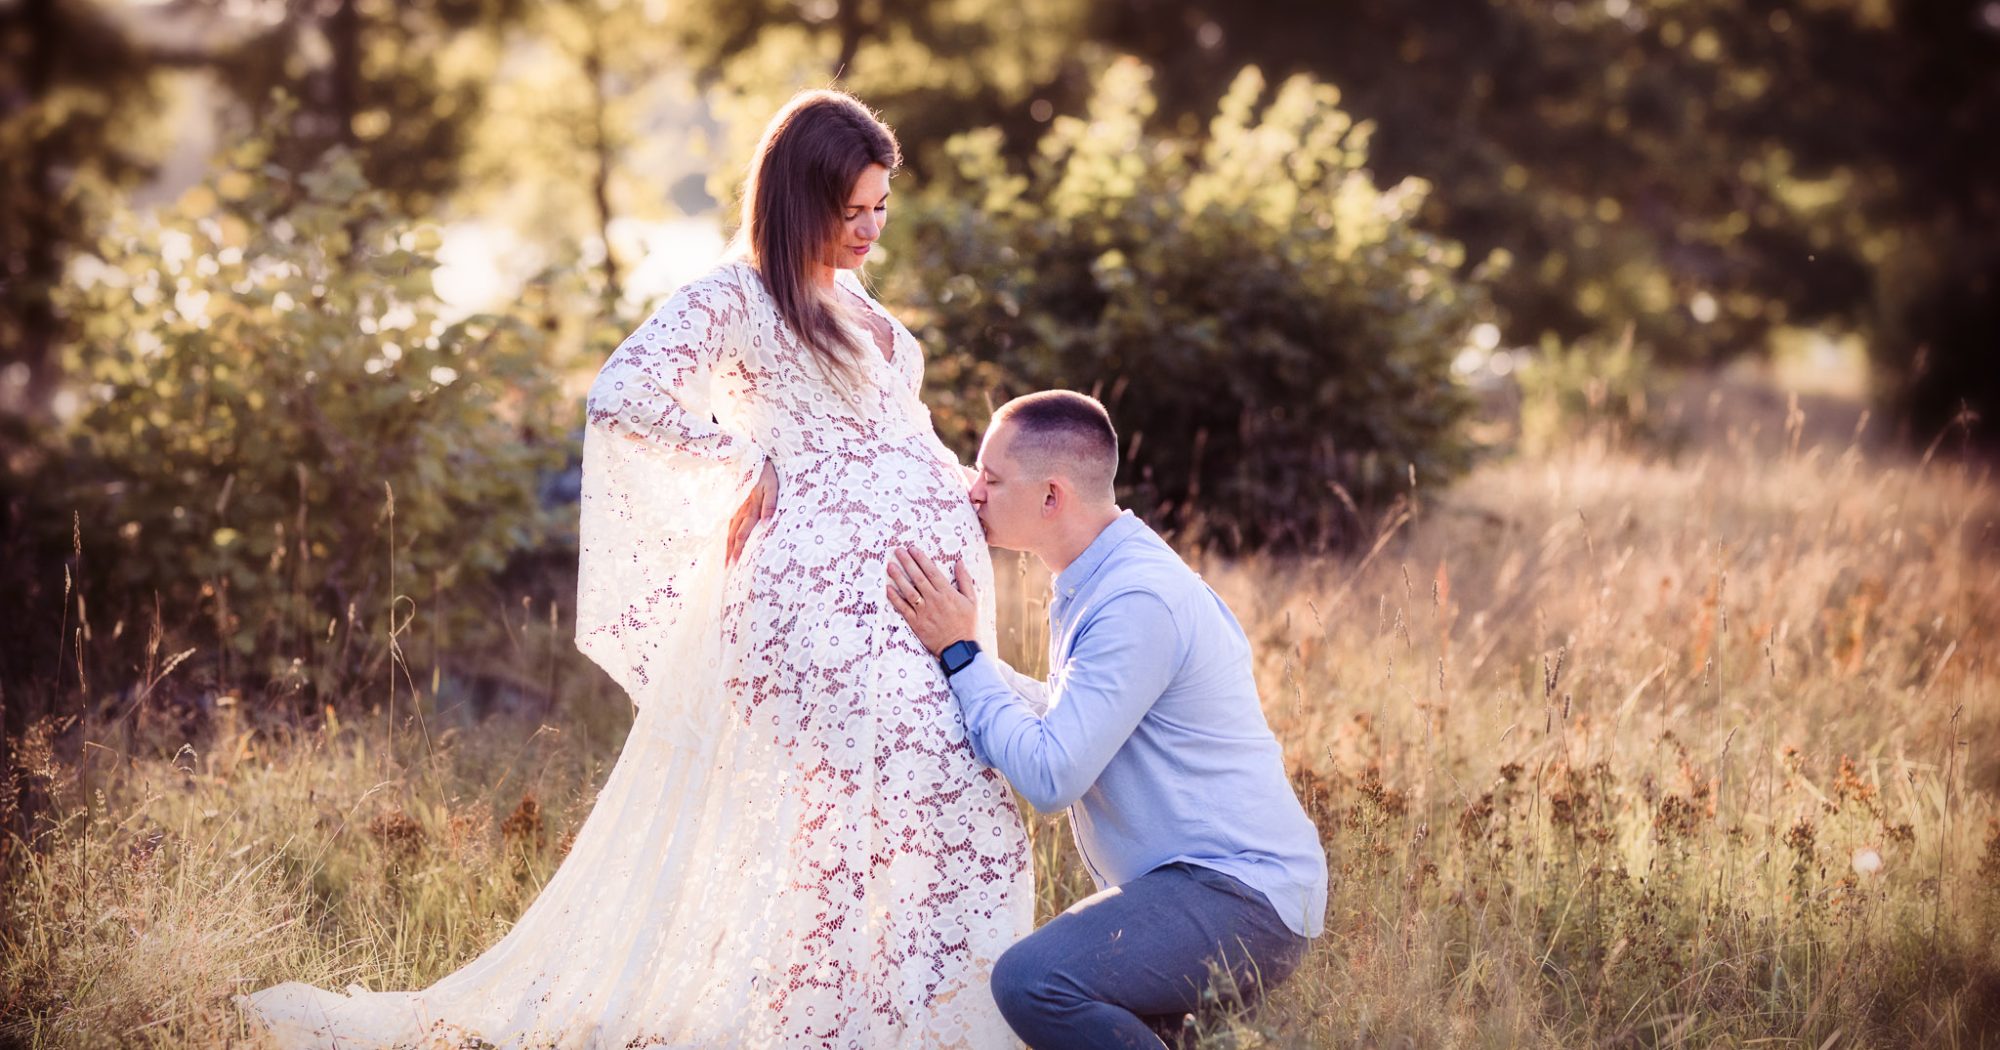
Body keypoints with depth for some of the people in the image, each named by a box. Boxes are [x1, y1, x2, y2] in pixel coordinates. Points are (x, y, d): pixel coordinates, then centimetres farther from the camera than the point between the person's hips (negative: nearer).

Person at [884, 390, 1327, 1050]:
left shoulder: (1137, 603, -20)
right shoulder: (1101, 580, 12)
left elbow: (1050, 776, -23)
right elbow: (1066, 721, 18)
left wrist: (959, 653, -15)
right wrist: (952, 647, 17)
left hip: (1241, 899, -11)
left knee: (1034, 980, -30)